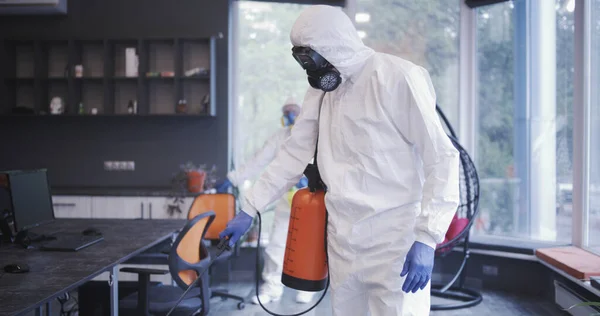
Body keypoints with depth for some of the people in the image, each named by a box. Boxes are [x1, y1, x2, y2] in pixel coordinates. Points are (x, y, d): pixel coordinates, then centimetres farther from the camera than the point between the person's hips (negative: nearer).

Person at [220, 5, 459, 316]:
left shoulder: (399, 78, -12)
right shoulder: (320, 91, 9)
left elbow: (442, 158, -14)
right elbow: (293, 154, 14)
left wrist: (426, 238, -18)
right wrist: (248, 210, 12)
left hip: (395, 239, -6)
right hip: (342, 239, 6)